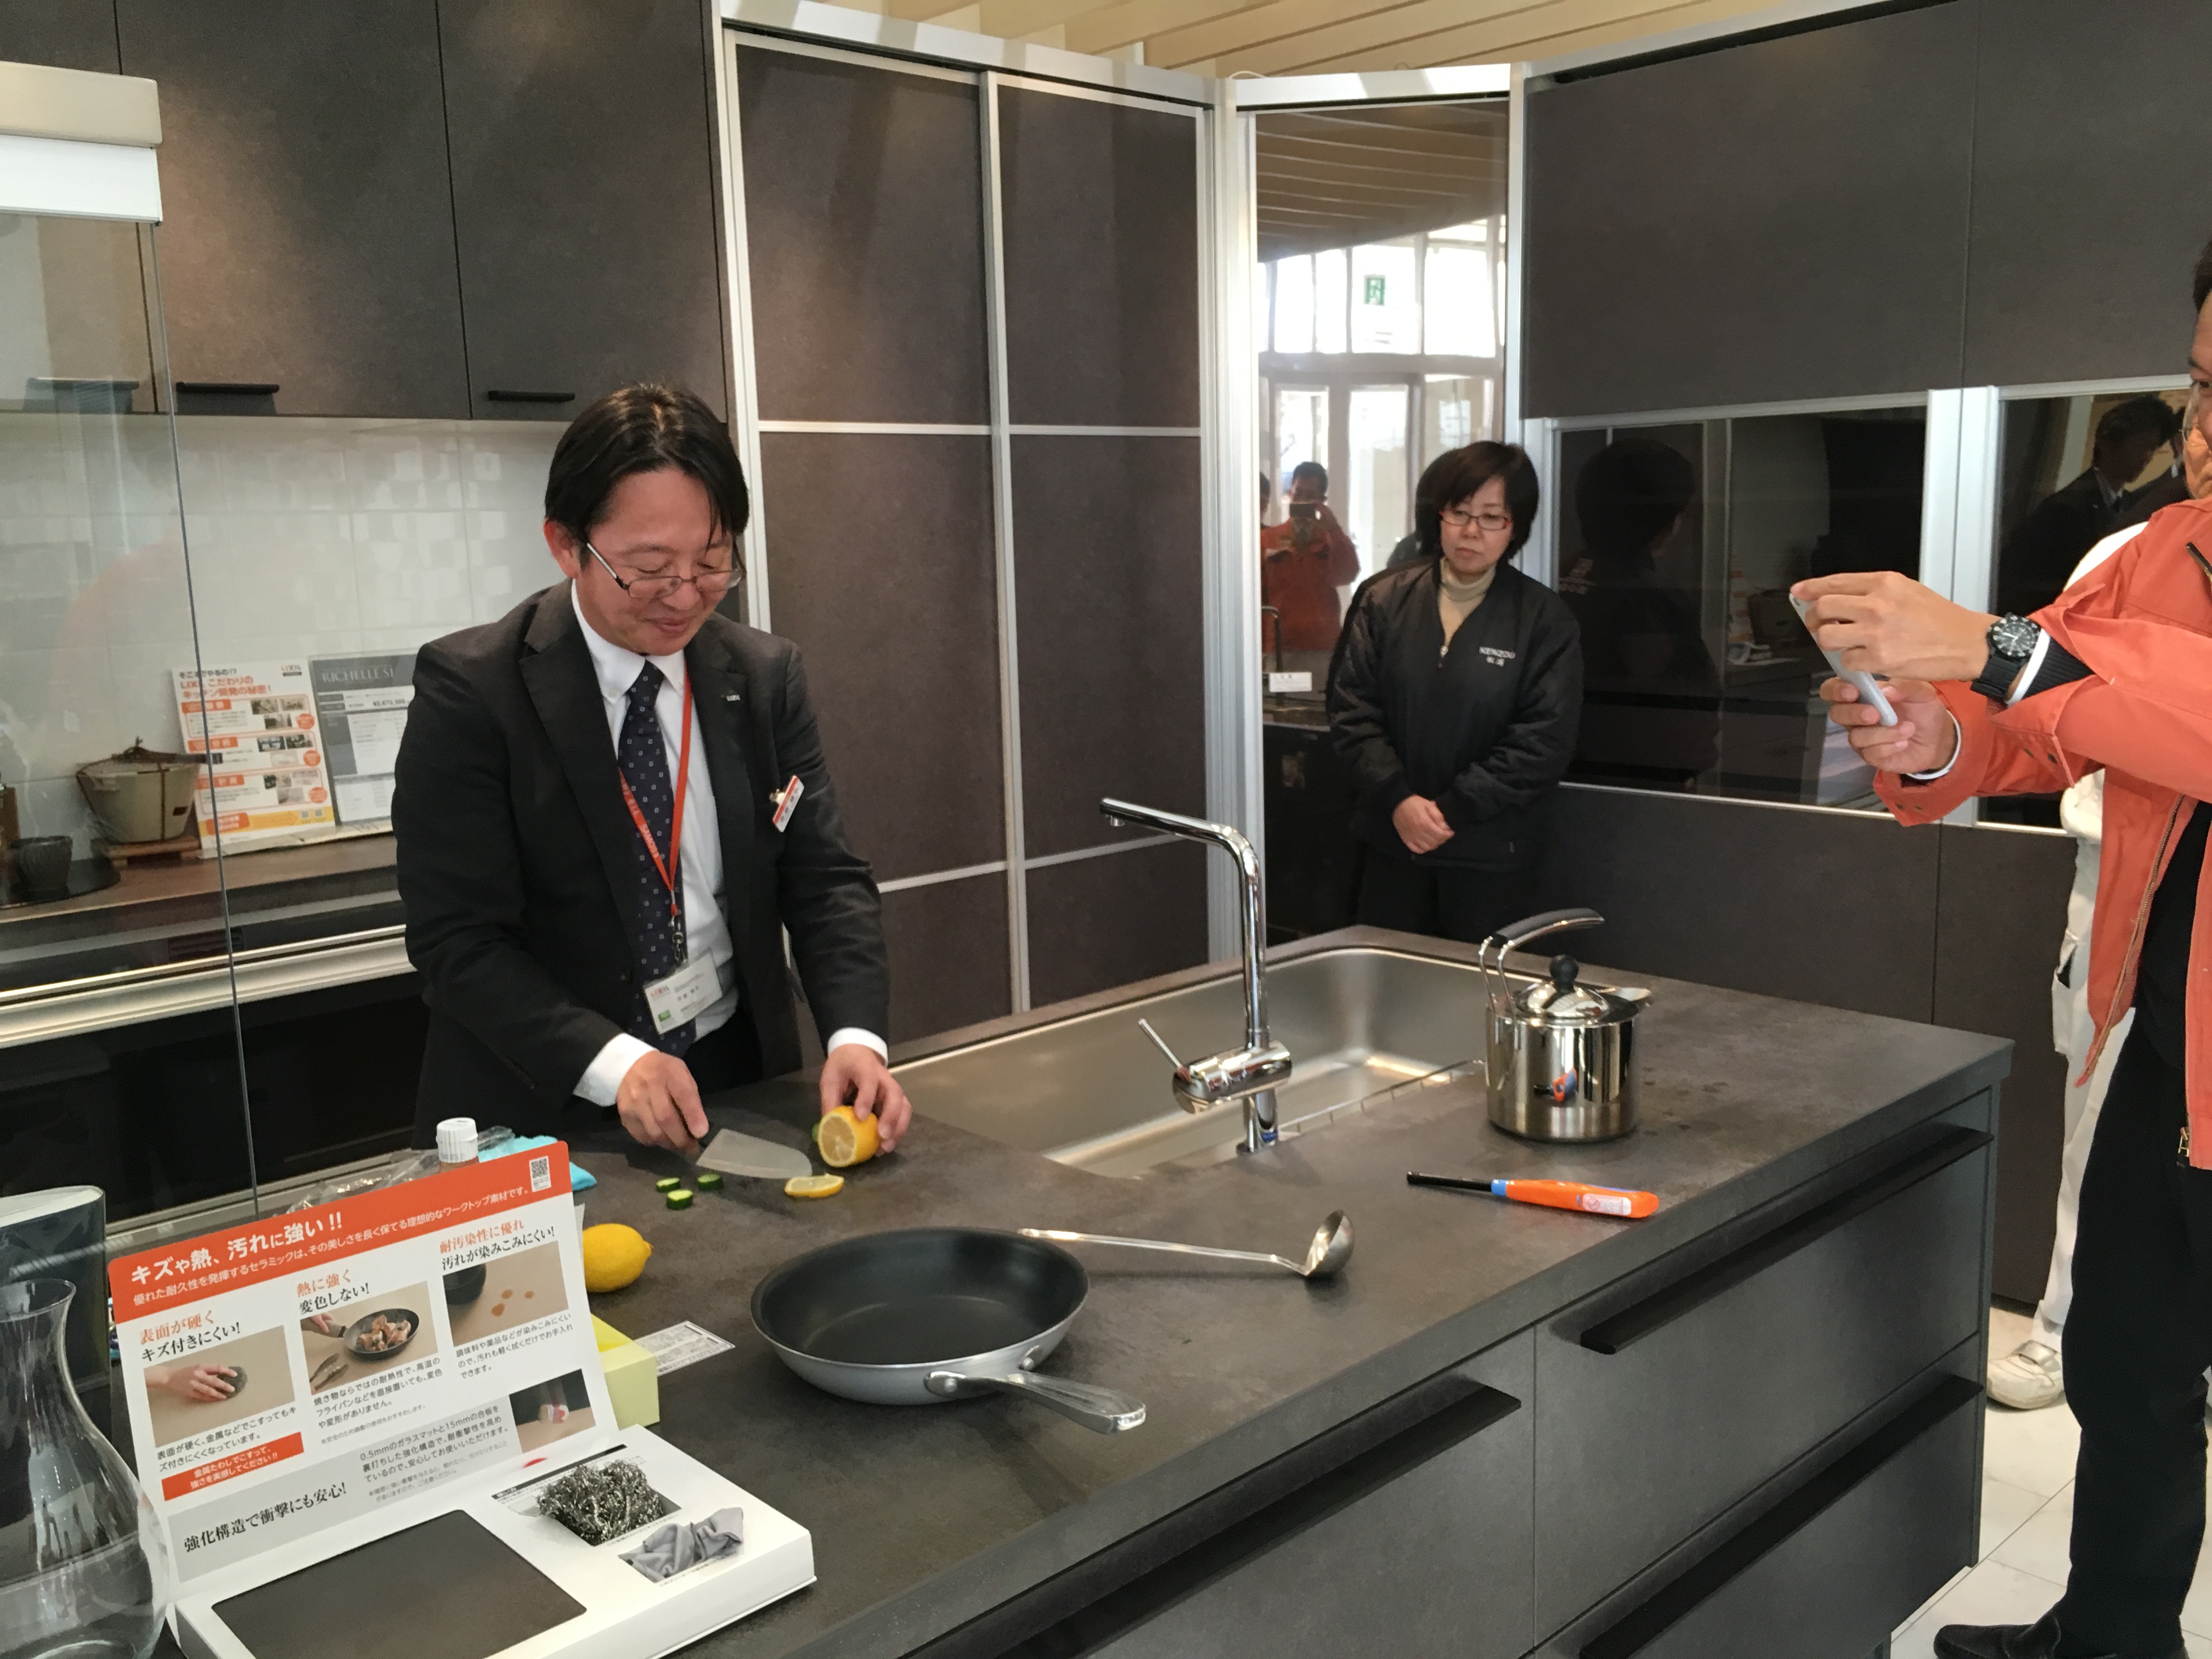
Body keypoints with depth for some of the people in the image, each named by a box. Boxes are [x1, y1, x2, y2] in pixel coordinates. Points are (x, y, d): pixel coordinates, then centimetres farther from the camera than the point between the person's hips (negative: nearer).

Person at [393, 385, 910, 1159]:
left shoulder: (767, 679, 2)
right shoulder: (470, 690, -10)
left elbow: (825, 882, 1)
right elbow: (456, 939, -12)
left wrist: (855, 1036, -17)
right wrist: (611, 1063, -25)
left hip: (738, 1079, 2)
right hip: (540, 1109, -1)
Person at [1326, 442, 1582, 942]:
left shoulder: (1543, 618, -4)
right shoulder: (1383, 600, 1)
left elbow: (1544, 741, -9)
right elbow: (1351, 709, -2)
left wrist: (1451, 809, -14)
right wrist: (1398, 799, -14)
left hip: (1491, 852, -2)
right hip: (1390, 841, 2)